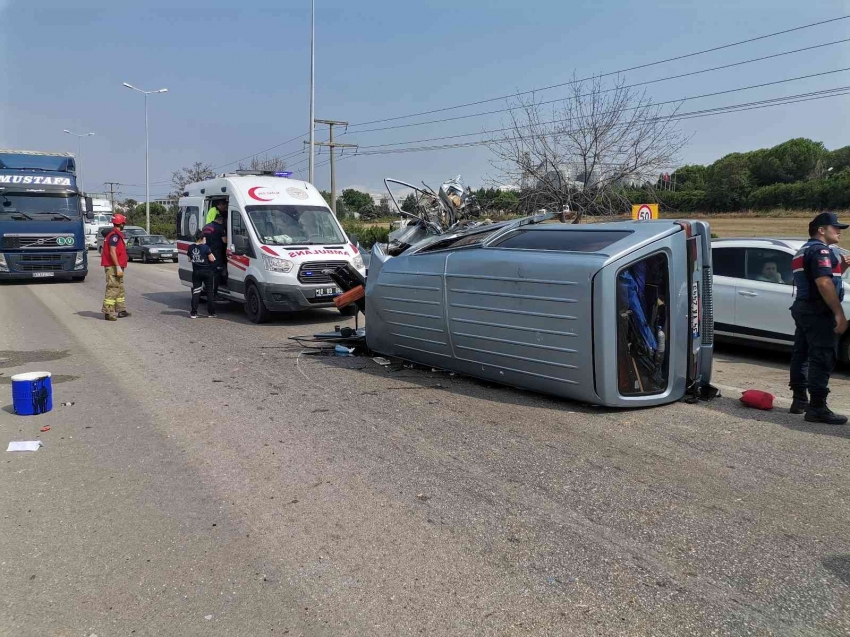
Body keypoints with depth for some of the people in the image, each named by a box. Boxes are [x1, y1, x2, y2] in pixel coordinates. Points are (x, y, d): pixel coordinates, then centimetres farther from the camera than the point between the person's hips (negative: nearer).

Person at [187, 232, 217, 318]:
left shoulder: (191, 248, 0)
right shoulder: (205, 247, -13)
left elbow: (189, 259, 9)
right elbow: (212, 259, -11)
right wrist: (210, 253, 8)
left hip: (196, 272, 3)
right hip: (207, 272, -3)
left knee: (195, 292, 8)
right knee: (209, 292, 6)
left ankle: (193, 313, 4)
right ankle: (211, 313, 8)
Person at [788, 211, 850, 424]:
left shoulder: (804, 250, 20)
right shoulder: (820, 250, -12)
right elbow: (824, 283, -24)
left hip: (803, 308, 10)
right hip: (818, 311, -10)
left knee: (802, 355, 12)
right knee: (822, 359, -10)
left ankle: (800, 400, 18)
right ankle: (817, 408, -10)